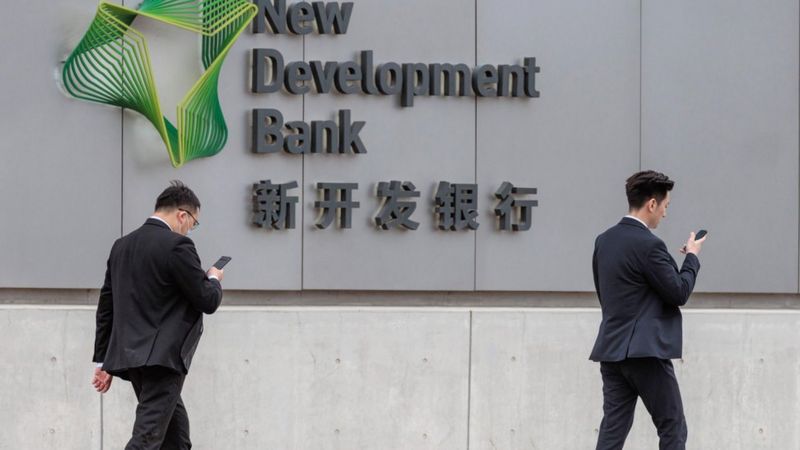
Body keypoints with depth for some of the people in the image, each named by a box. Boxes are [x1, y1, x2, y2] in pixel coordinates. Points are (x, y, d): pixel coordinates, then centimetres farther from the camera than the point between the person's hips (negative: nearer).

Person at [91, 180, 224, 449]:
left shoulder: (122, 245, 13)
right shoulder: (177, 246, -12)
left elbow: (106, 306, 15)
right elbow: (208, 301, -10)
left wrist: (103, 360, 19)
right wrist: (214, 280, 13)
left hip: (129, 356, 9)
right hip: (162, 357, -9)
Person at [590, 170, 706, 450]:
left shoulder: (604, 241, 10)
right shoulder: (648, 245, -15)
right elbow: (680, 293, -9)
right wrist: (692, 256, 5)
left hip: (611, 350, 8)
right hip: (645, 352, -7)